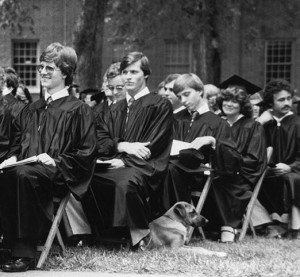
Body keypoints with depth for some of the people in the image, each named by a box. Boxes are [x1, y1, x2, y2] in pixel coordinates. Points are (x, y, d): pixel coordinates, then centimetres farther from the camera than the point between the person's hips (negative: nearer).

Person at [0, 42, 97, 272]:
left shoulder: (78, 110, 4)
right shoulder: (31, 110, 23)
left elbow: (86, 154, -2)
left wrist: (56, 160, -15)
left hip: (59, 174, -5)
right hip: (28, 167, 5)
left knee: (24, 174, -39)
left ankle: (25, 253, -35)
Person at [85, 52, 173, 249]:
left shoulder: (159, 106, 2)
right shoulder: (117, 108, 21)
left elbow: (153, 146, -6)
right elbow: (102, 140, 10)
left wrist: (124, 161, -14)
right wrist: (123, 146, -11)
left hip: (142, 168, -6)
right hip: (116, 164, 6)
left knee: (126, 182, -39)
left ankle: (140, 235, -23)